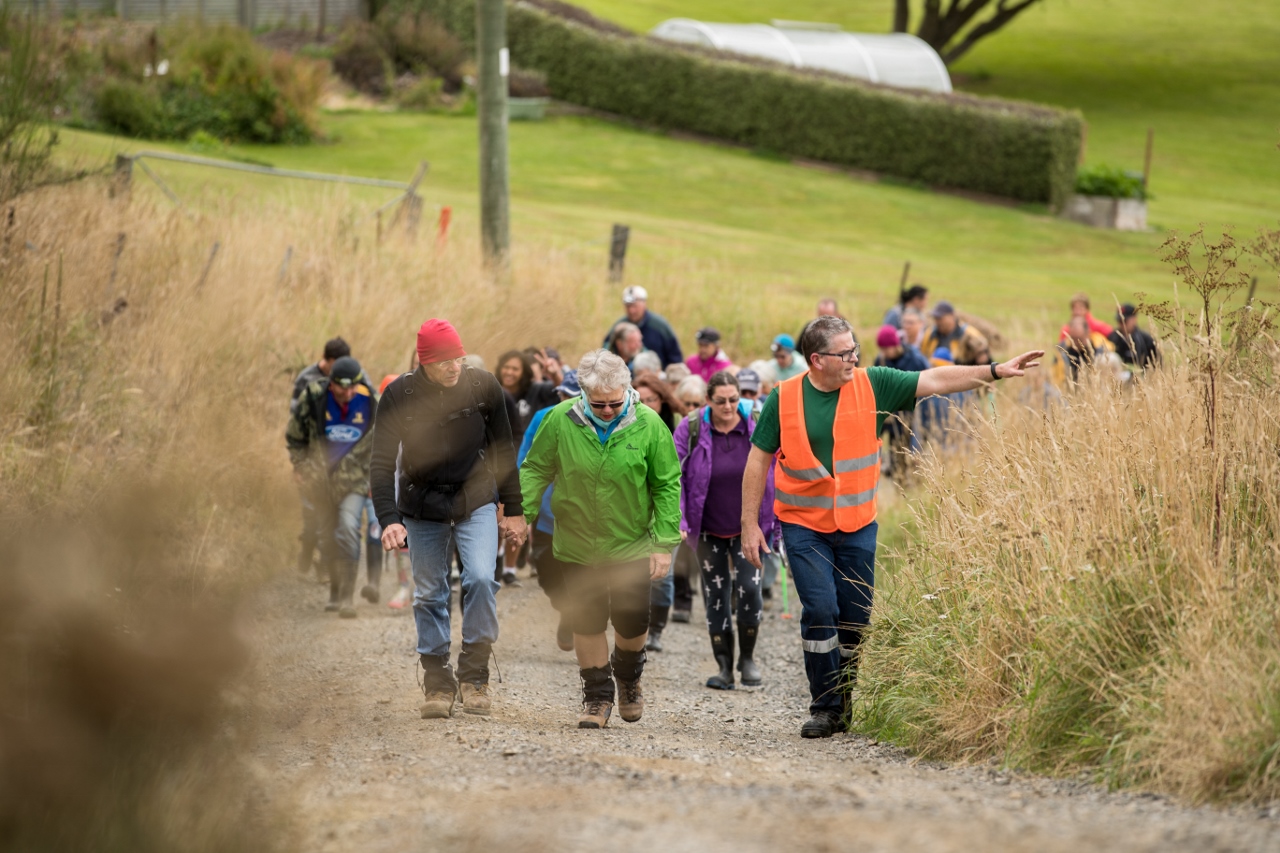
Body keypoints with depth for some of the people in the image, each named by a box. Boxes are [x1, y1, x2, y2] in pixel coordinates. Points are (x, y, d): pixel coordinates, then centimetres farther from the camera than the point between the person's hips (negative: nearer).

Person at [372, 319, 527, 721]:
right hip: (422, 507, 0)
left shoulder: (483, 386, -10)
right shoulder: (399, 395, -14)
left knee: (481, 578, -17)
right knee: (429, 594, 3)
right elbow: (382, 463, -13)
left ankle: (474, 675, -5)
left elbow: (503, 450, 2)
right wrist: (389, 519, -26)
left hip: (477, 502, 0)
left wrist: (513, 510, 4)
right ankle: (437, 683, 12)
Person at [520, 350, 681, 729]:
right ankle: (597, 696, 19)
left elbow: (667, 485, -5)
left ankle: (628, 676, 36)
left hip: (631, 545, 0)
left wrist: (665, 543, -8)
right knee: (586, 622, 4)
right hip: (578, 545, 0)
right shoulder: (560, 420, -10)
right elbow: (536, 469, 1)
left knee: (632, 622, 4)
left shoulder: (648, 425, -11)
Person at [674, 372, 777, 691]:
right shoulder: (690, 430, -10)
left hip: (747, 527, 0)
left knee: (749, 588, -11)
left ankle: (748, 658, 8)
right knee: (716, 595, 4)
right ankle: (724, 667, 12)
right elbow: (674, 478, -10)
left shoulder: (756, 426, -7)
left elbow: (772, 473, 1)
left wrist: (775, 521, 2)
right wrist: (677, 521, -20)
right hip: (709, 529, 1)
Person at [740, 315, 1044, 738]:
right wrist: (750, 524, 0)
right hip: (804, 526, -3)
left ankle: (847, 706, 21)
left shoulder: (872, 386, -2)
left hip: (858, 525, 3)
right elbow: (758, 461, 1)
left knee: (855, 620, 5)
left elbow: (934, 381, -1)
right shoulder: (784, 399, -6)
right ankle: (825, 707, -1)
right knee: (820, 611, -13)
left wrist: (996, 371, -9)